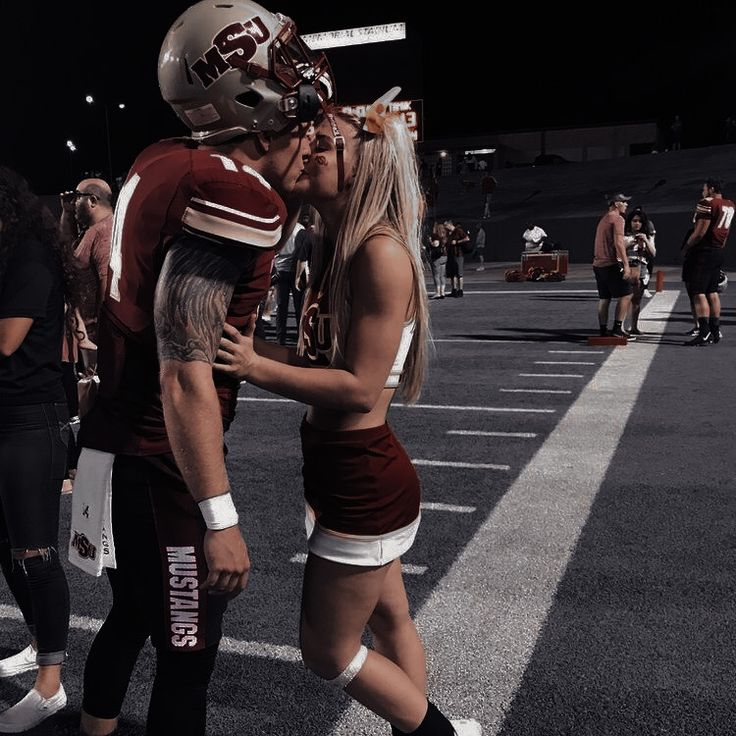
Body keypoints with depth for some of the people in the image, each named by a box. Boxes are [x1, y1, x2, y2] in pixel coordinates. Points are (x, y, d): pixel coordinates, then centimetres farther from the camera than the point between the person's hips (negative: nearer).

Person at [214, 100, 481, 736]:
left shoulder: (382, 252, -21)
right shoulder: (340, 248, 8)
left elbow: (361, 387, -23)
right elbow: (324, 360, 6)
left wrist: (255, 368, -22)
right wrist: (250, 345, -4)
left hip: (362, 479, -9)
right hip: (351, 470, 9)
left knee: (327, 652, 7)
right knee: (388, 617, 24)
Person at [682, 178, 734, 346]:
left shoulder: (707, 203, -13)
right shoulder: (730, 205, 12)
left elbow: (700, 232, -18)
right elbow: (725, 231, 18)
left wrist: (687, 247, -8)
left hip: (703, 252, -8)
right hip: (719, 252, 8)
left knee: (698, 293, -9)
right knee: (712, 292, 15)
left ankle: (704, 333, -15)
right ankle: (715, 331, 18)